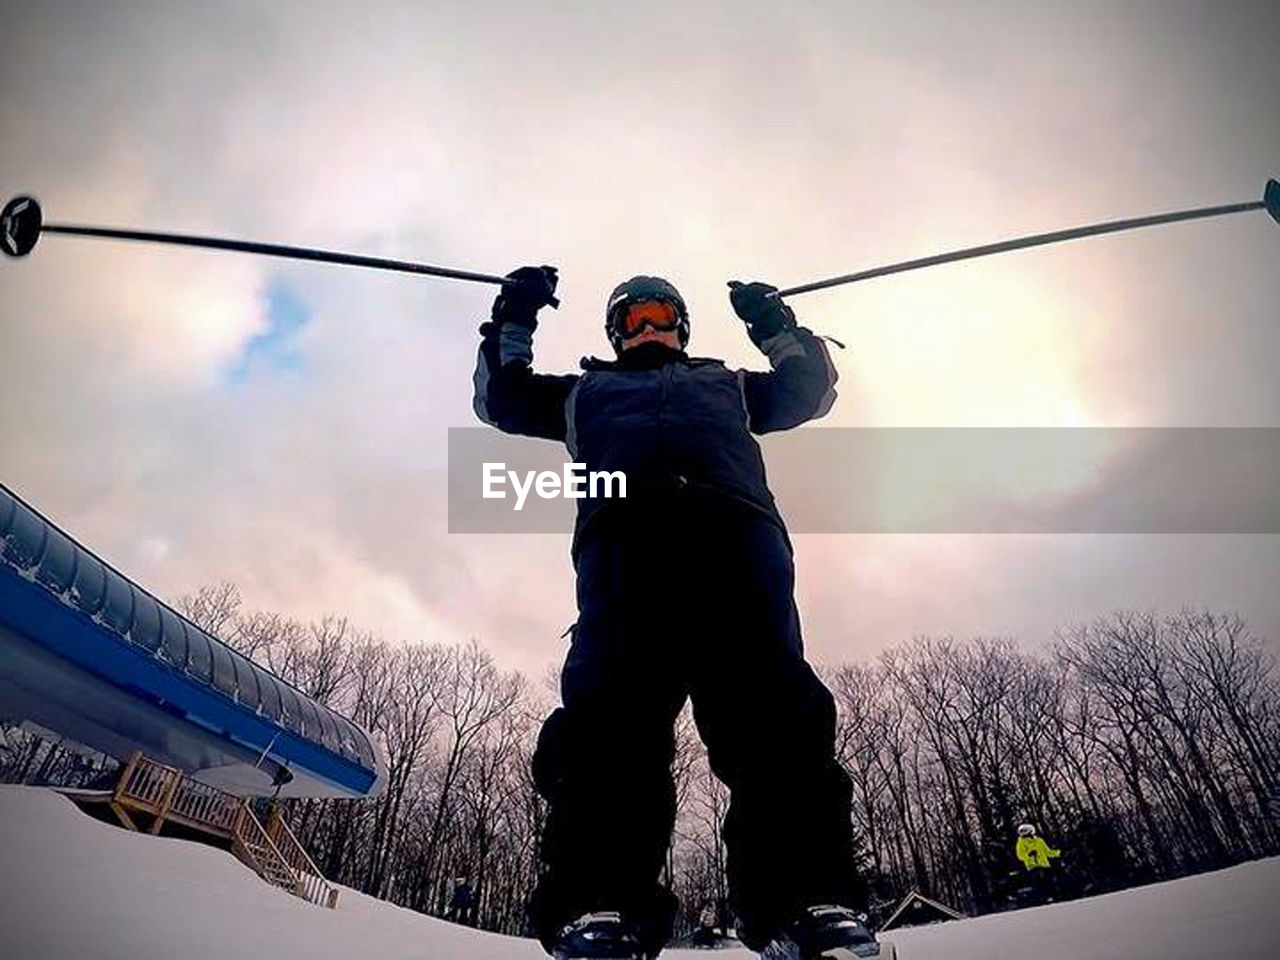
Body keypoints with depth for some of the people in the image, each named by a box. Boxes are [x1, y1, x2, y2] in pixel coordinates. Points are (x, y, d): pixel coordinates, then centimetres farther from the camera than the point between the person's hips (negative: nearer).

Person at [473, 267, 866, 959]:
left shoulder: (727, 383, 44)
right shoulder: (587, 390, 41)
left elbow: (811, 389, 42)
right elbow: (500, 397, 38)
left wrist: (775, 323, 42)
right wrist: (513, 321, 37)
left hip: (738, 524, 1)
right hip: (622, 530, -1)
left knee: (772, 703, -21)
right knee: (612, 705, -24)